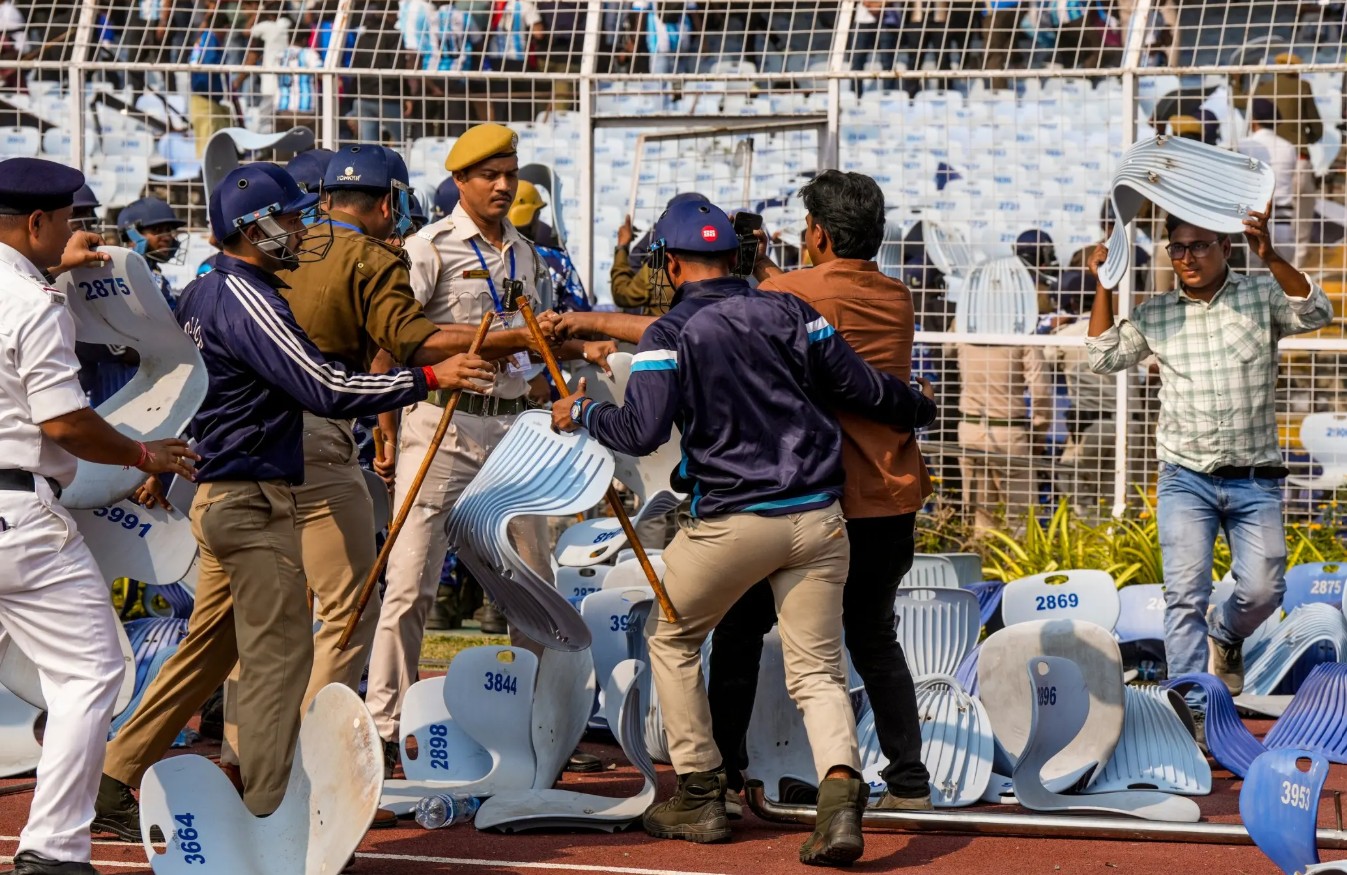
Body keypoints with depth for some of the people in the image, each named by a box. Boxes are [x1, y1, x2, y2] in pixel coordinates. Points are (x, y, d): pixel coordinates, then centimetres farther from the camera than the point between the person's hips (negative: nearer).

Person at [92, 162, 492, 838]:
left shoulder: (203, 292, 12)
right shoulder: (245, 299, -18)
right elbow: (326, 388, -24)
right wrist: (431, 377, -20)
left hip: (216, 495, 10)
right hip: (252, 501, -10)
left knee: (209, 650, 16)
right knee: (279, 655, -6)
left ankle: (113, 787, 18)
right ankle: (267, 824, -6)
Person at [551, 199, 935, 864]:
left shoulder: (671, 334, -4)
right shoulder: (788, 312, 7)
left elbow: (640, 432, -13)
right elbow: (864, 389, 10)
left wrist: (582, 414, 6)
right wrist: (919, 409, 30)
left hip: (733, 522, -3)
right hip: (819, 520, 3)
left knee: (671, 639, 20)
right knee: (817, 672, 6)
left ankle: (699, 797, 19)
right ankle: (840, 792, -21)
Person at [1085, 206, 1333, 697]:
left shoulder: (1261, 297, 1)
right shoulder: (1156, 314, 8)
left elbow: (1316, 314, -15)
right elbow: (1104, 358, 9)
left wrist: (1271, 259, -29)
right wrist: (1104, 288, 0)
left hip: (1254, 480, -1)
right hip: (1186, 479, 1)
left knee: (1263, 590, -4)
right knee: (1185, 592, -9)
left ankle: (1225, 634, 30)